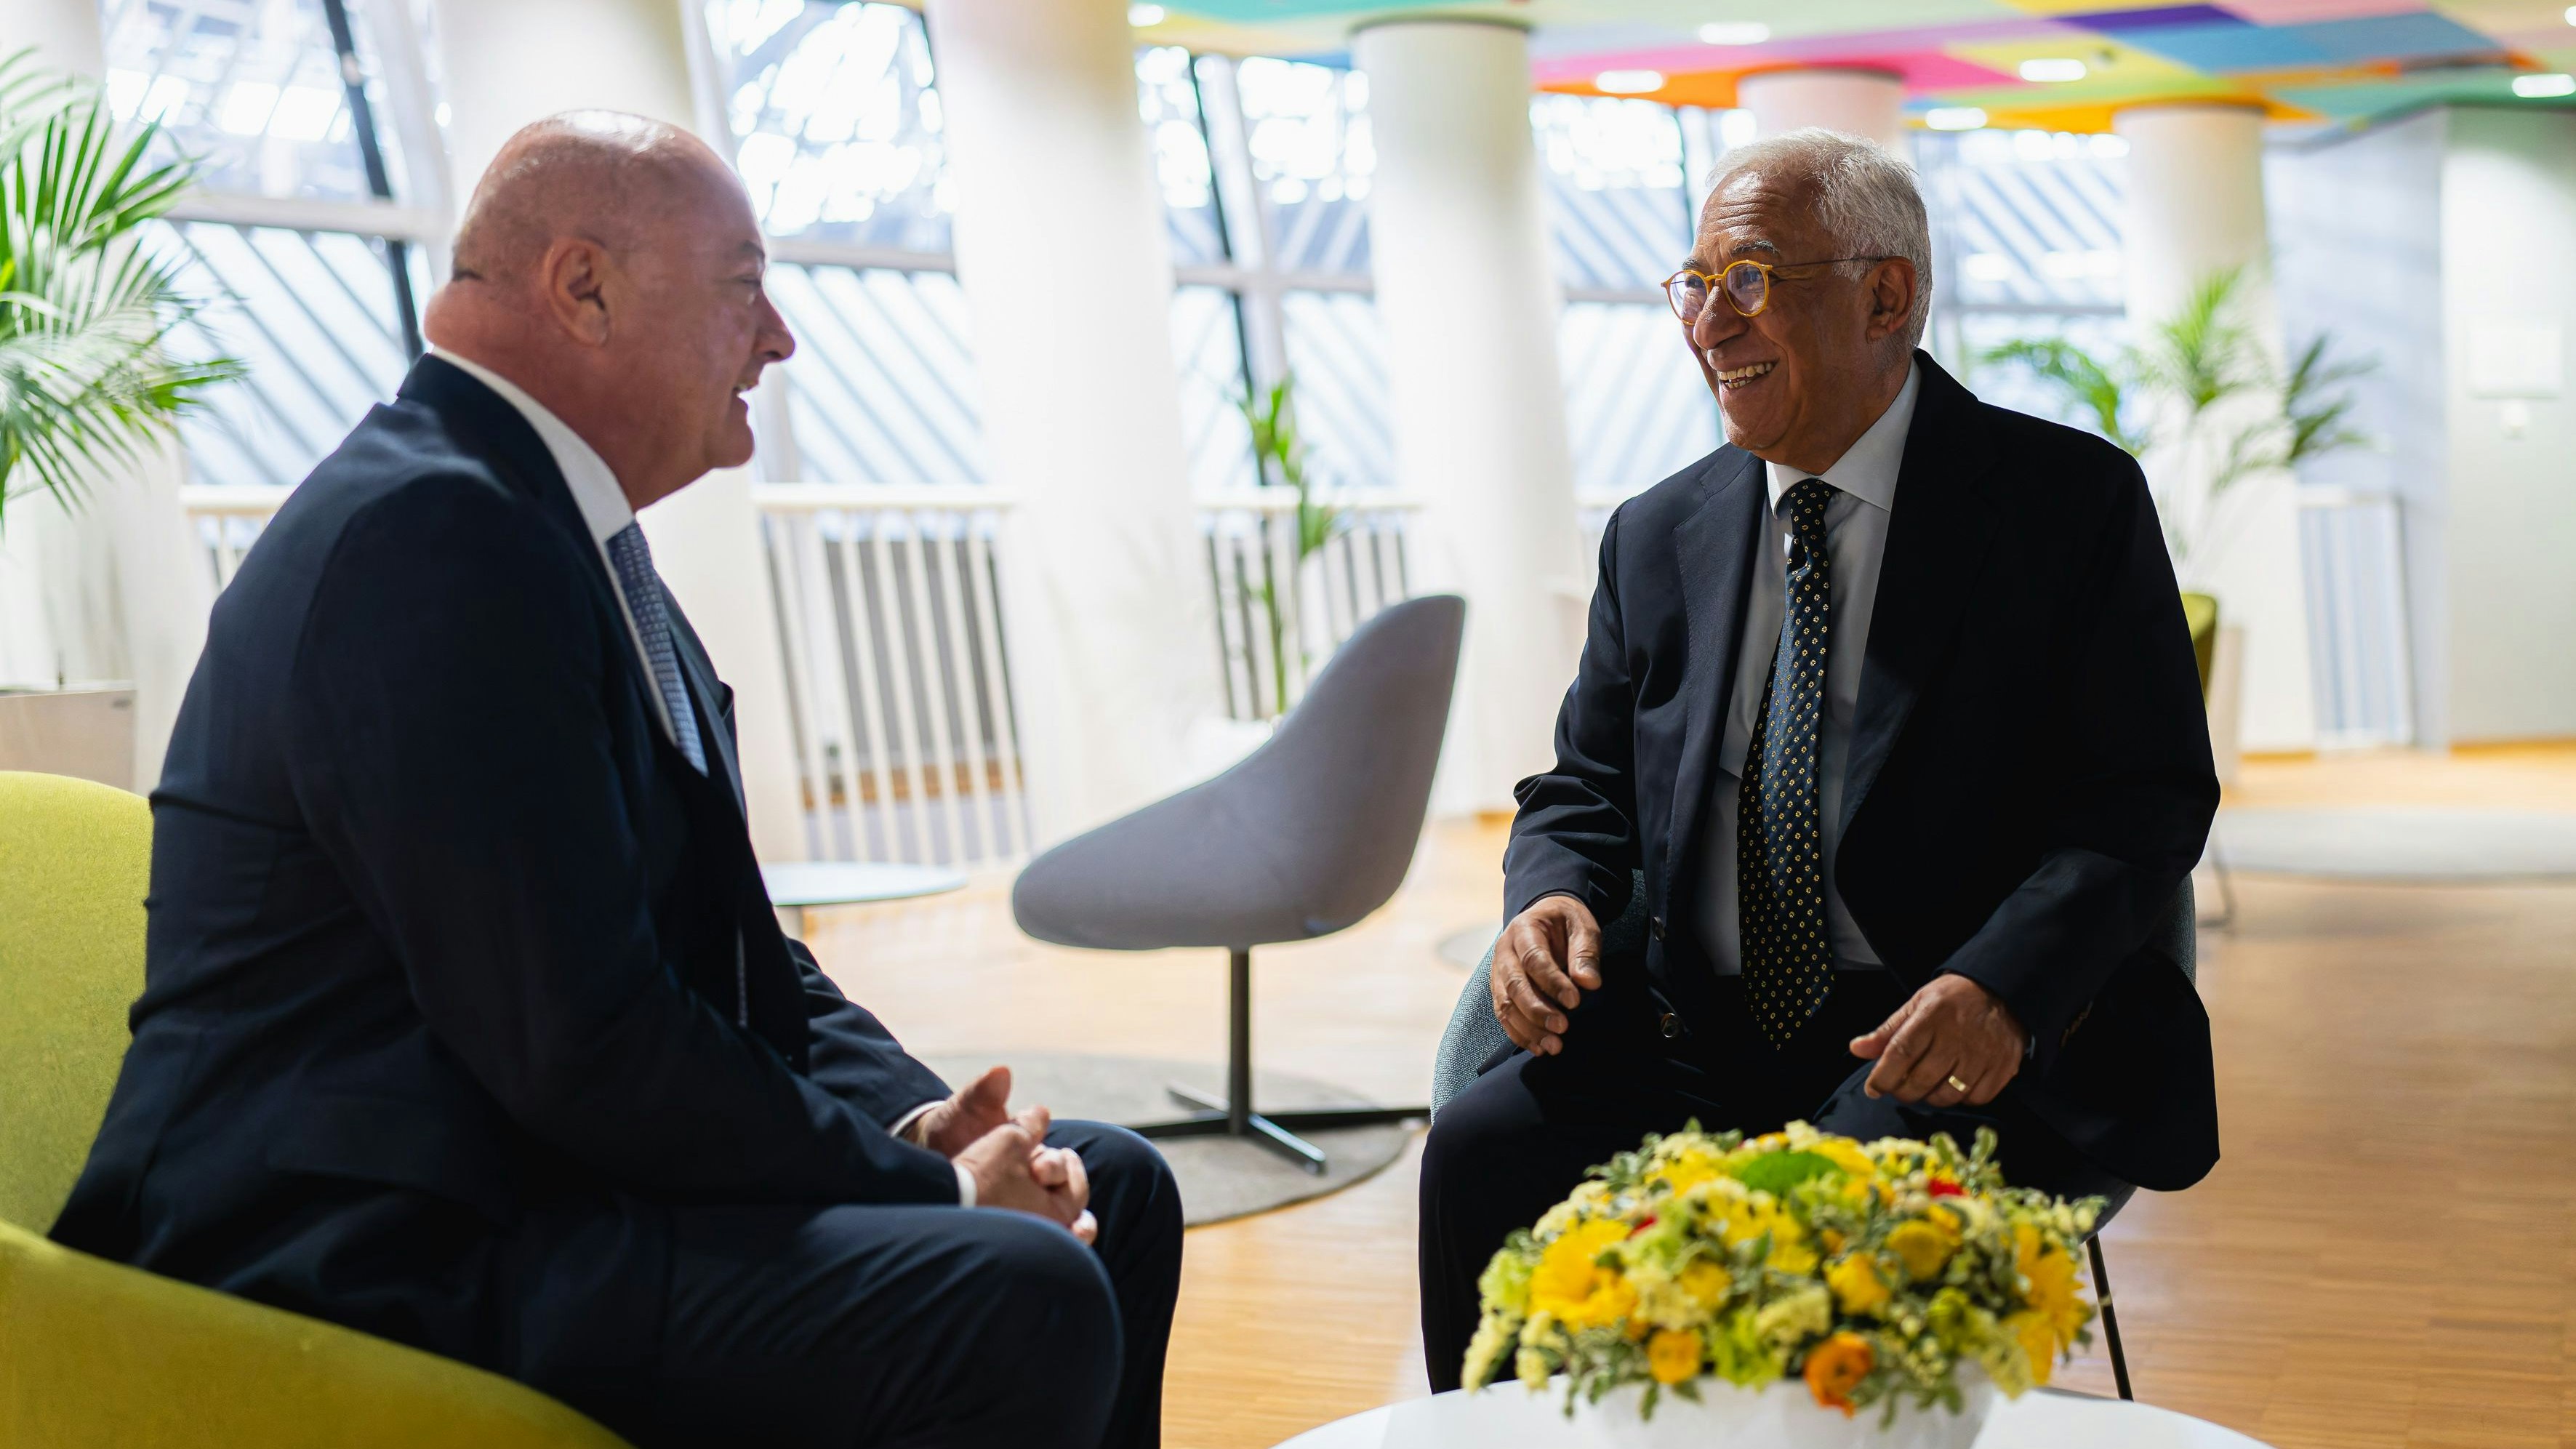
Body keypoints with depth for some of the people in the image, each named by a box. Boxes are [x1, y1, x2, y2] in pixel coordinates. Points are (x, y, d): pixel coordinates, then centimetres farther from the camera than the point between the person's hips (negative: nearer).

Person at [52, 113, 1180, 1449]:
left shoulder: (563, 531, 14)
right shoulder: (428, 532, -19)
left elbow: (722, 933, 16)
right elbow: (582, 1039, -24)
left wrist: (912, 1117, 0)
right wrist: (928, 1188, -15)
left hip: (533, 1173, 11)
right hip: (383, 1259, -11)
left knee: (1112, 1191, 12)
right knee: (1018, 1301, -29)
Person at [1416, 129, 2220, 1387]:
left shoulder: (2070, 502, -1)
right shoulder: (1659, 537, 13)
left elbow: (2152, 798, -6)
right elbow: (1587, 784, 17)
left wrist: (2003, 986, -23)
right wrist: (1550, 899, -8)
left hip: (1958, 1050, -4)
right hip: (1705, 1041, 4)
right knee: (1480, 1153, -21)